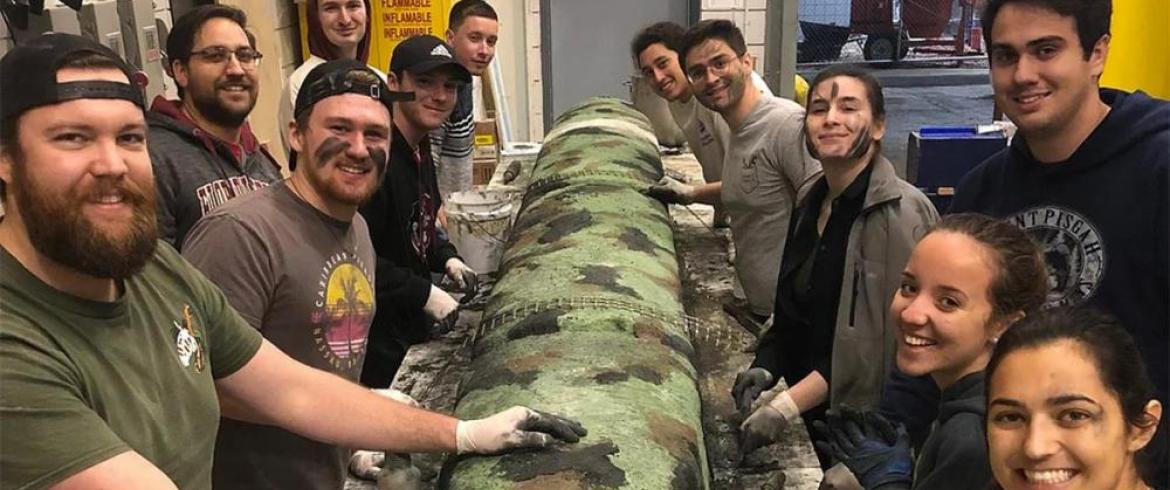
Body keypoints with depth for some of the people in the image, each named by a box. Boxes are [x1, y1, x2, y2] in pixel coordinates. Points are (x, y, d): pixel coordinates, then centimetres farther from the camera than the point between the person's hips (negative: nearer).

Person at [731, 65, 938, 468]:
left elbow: (883, 344, -24)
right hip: (813, 418, 7)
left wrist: (787, 405, -24)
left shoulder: (903, 213, -18)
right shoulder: (810, 206, 5)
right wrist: (766, 367, -4)